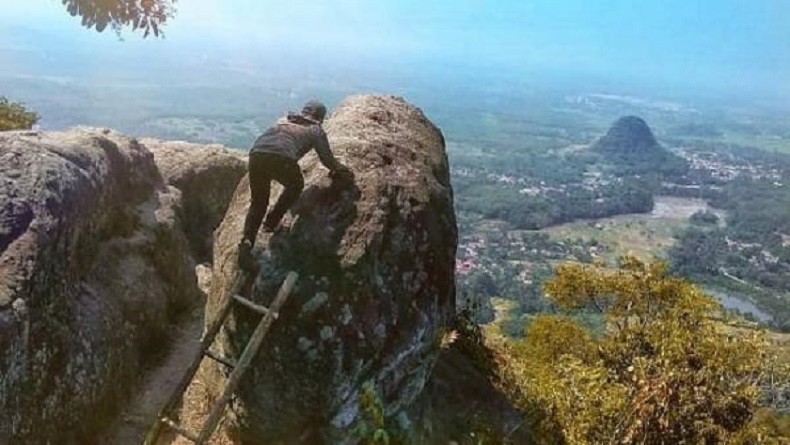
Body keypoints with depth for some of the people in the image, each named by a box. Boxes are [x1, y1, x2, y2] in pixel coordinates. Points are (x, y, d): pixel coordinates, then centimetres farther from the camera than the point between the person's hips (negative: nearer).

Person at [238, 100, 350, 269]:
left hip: (256, 154, 4)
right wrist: (341, 169, 41)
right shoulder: (315, 130, 21)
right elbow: (327, 159, 21)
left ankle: (247, 241, -1)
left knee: (258, 202, 18)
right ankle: (271, 222, 19)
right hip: (282, 158, -4)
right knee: (296, 185, 28)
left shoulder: (284, 120, 35)